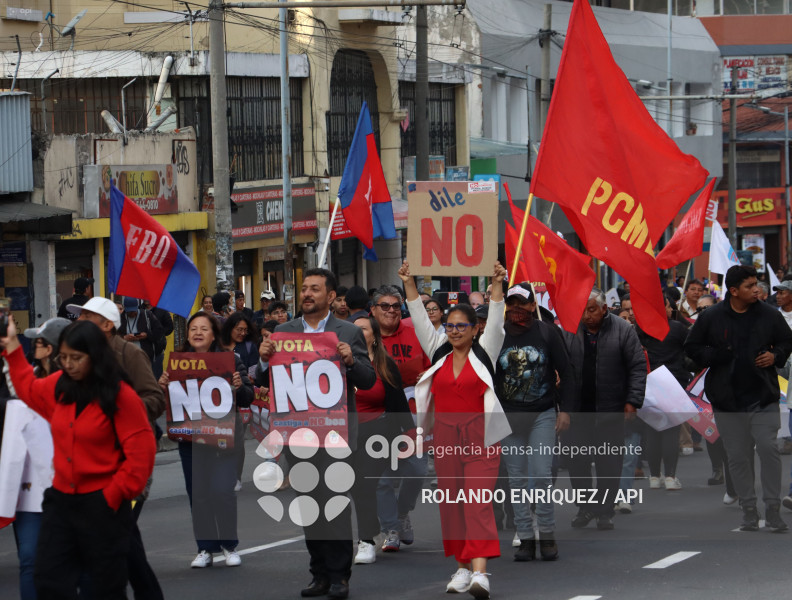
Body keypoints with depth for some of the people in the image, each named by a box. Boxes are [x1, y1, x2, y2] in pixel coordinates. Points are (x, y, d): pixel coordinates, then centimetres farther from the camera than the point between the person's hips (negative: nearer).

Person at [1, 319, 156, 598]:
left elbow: (141, 453, -14)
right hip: (61, 501, 6)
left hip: (102, 505, -6)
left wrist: (113, 496, -13)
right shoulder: (59, 386, 4)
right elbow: (29, 390, 28)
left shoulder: (121, 396, -14)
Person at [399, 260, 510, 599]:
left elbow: (495, 321, -6)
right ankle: (462, 568, 16)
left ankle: (480, 572, -25)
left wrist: (497, 284, -15)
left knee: (478, 501, -13)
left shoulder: (484, 353, 3)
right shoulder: (438, 354, 11)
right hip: (445, 437, 4)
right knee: (451, 502, 6)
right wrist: (408, 283, 6)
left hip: (479, 437, -4)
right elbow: (420, 319, 10)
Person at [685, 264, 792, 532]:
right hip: (728, 400, 0)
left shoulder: (769, 315, 2)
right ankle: (748, 511, 13)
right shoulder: (710, 317, 0)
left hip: (763, 398, 0)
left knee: (768, 449, -11)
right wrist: (715, 356, -8)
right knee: (738, 456, 4)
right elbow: (692, 347, 8)